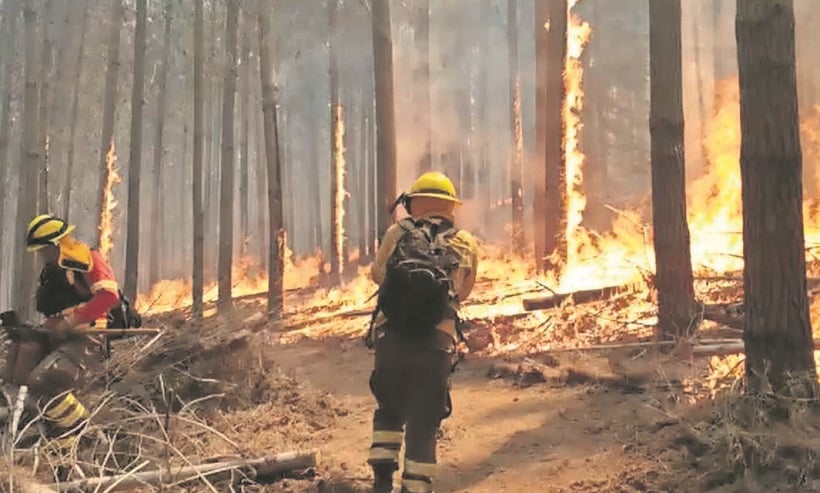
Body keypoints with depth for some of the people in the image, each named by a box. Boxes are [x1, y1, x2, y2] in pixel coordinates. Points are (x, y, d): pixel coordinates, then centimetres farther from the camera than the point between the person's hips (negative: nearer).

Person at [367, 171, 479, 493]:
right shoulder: (467, 245, 6)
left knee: (388, 410, 24)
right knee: (423, 426, 8)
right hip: (436, 346, -1)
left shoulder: (397, 234, 5)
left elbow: (377, 274, 17)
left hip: (389, 339, 1)